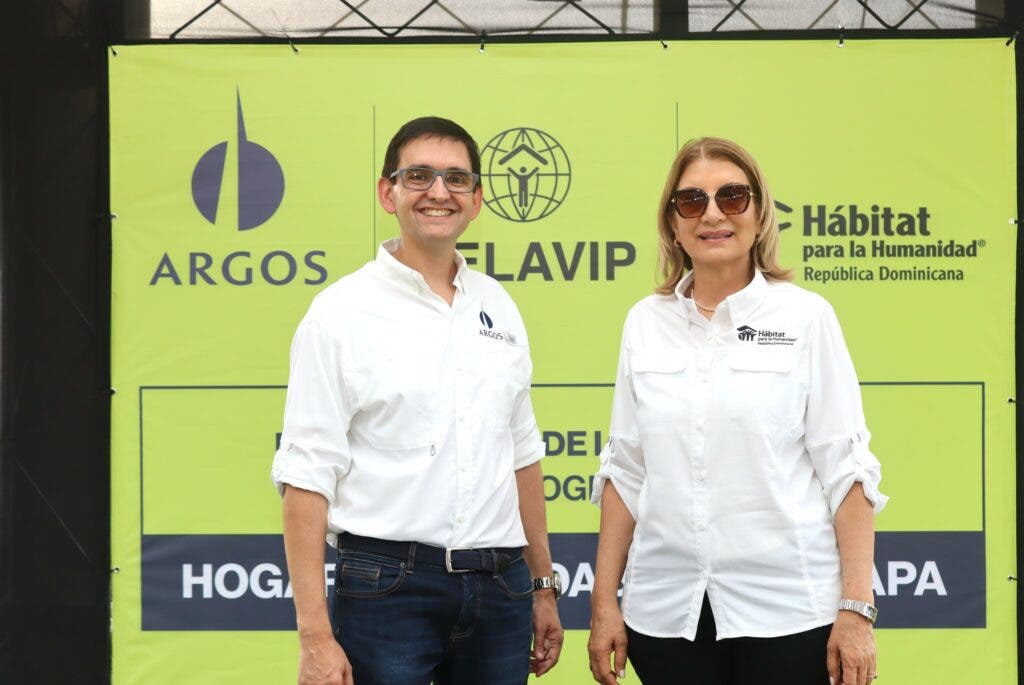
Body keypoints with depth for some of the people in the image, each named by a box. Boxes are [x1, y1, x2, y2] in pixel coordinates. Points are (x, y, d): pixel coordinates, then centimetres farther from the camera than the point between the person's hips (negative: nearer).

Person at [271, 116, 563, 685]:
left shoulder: (498, 307, 11)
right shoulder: (341, 312, -5)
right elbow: (306, 477, -9)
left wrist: (542, 586, 15)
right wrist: (315, 636, -15)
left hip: (499, 588, 5)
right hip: (387, 588, -4)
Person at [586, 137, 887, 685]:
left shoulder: (805, 316, -2)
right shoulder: (646, 322, 7)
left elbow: (846, 469, -4)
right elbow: (624, 472, 9)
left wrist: (856, 609, -10)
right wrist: (604, 603, 5)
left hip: (785, 612, -3)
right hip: (667, 612, 3)